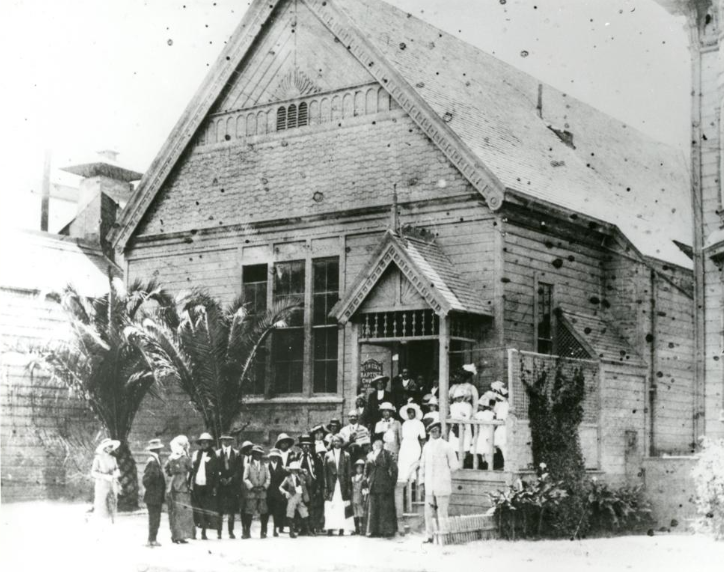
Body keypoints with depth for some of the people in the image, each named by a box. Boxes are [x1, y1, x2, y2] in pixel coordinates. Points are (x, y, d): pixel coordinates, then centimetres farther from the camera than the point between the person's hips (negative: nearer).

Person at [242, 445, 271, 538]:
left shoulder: (265, 466, 15)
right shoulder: (248, 466, 7)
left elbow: (268, 478, 11)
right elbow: (245, 478, 1)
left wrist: (264, 486, -5)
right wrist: (251, 487, -10)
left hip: (262, 492, 2)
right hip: (251, 492, -2)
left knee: (264, 512, -1)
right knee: (249, 512, -7)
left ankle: (263, 532, 8)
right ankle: (247, 532, -1)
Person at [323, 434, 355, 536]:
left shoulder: (346, 455, 8)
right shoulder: (328, 455, 9)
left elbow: (349, 472, 6)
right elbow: (325, 472, 6)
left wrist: (349, 487, 0)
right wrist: (326, 487, -1)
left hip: (342, 484, 0)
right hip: (331, 484, 0)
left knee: (342, 507, -4)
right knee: (330, 507, -5)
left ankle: (342, 529, -2)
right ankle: (330, 528, -3)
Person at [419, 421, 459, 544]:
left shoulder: (446, 446, -5)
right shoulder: (426, 446, 10)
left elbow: (454, 465, 0)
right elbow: (422, 464, 18)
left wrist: (445, 474, 8)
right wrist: (422, 479, 12)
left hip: (442, 485, -5)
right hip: (429, 486, 5)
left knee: (442, 512, -3)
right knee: (428, 511, 5)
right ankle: (430, 536, 12)